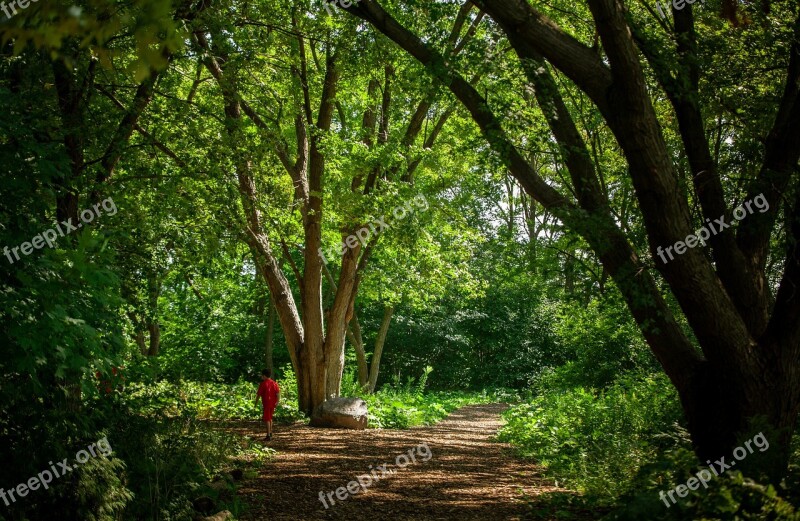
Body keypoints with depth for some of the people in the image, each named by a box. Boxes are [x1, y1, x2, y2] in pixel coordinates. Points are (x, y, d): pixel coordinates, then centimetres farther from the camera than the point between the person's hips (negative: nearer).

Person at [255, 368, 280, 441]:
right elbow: (278, 392, -2)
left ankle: (268, 435, -9)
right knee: (270, 418, 22)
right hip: (273, 403, 6)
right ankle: (270, 433, 30)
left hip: (266, 403, -6)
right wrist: (277, 402, -3)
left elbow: (258, 394, -7)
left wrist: (256, 402, 5)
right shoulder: (274, 383, 6)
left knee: (267, 419, -4)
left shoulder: (263, 384, -9)